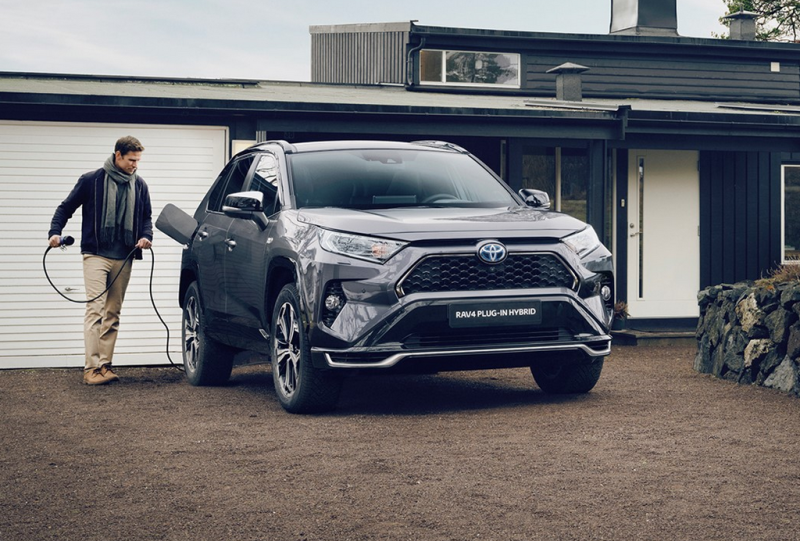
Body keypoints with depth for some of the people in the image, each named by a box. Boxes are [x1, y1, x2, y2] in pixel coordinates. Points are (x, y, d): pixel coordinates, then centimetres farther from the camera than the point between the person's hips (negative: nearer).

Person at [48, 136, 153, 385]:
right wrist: (55, 232, -10)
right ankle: (92, 367, -13)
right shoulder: (92, 180, -2)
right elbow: (66, 207, 3)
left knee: (112, 314, 7)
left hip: (123, 259, 5)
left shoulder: (139, 185, 10)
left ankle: (105, 365, 12)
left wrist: (146, 236, 1)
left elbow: (146, 216, 20)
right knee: (95, 309, -12)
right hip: (96, 255, -5)